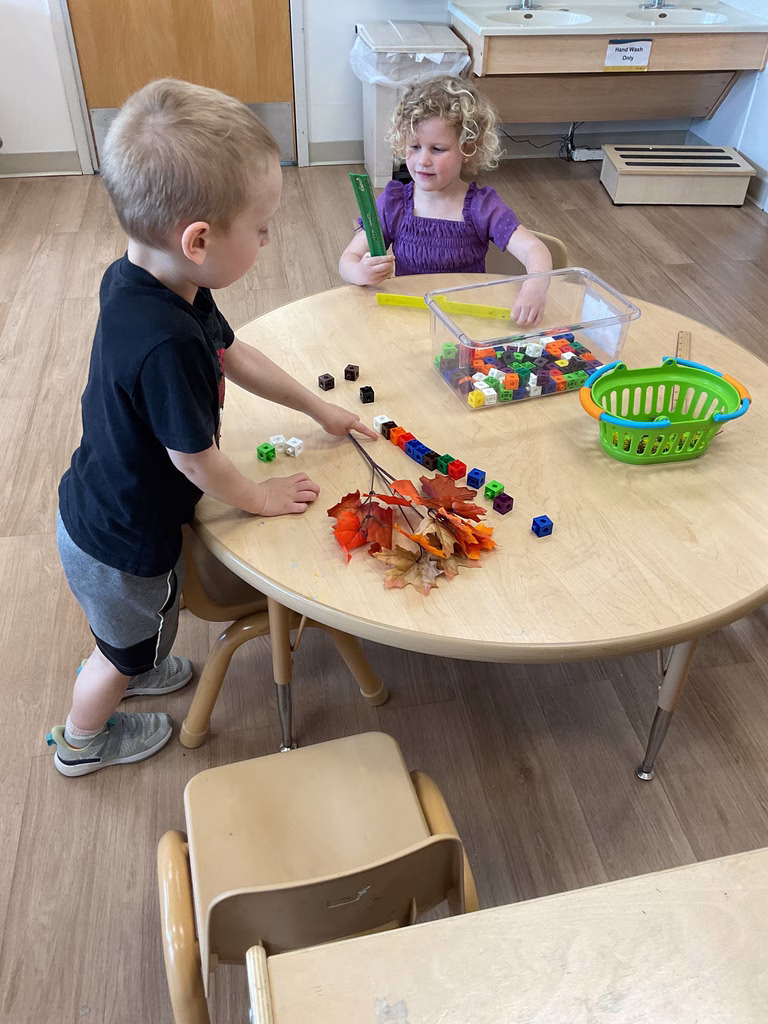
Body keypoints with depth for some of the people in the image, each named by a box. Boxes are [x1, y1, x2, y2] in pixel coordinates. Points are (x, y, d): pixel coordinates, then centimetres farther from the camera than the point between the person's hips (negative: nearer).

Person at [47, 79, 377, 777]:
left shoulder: (141, 278, -12)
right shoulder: (166, 345, -42)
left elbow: (234, 354, 2)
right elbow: (196, 460, -28)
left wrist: (320, 409, 10)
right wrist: (258, 498, -8)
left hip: (102, 505, 7)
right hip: (122, 545, -7)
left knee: (127, 631, 36)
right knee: (130, 645, 24)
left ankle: (125, 668, 67)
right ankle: (82, 742, 53)